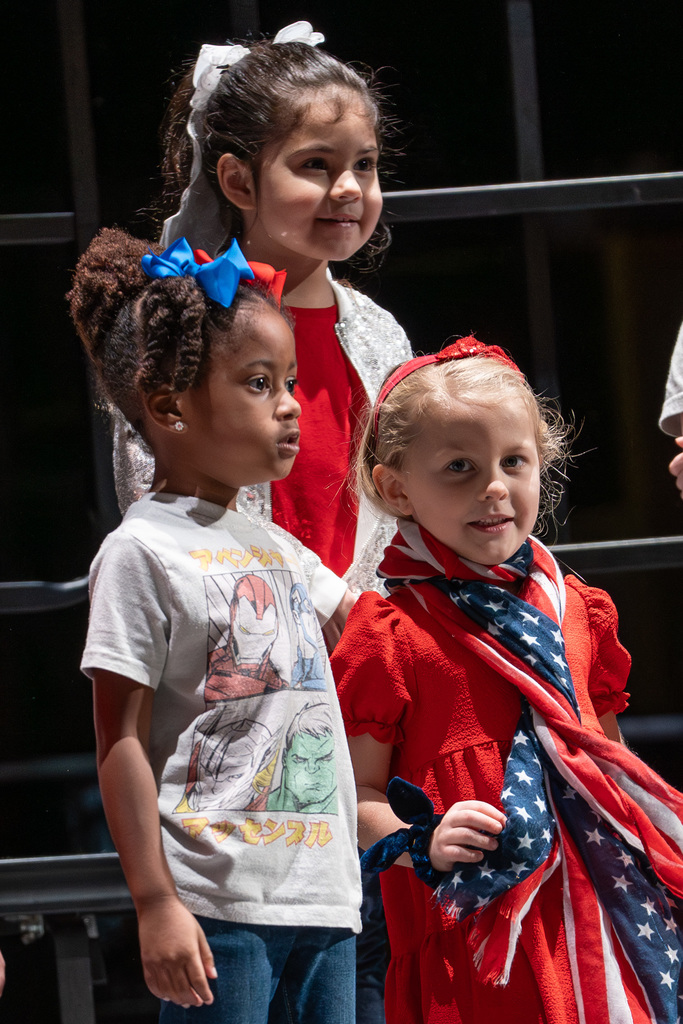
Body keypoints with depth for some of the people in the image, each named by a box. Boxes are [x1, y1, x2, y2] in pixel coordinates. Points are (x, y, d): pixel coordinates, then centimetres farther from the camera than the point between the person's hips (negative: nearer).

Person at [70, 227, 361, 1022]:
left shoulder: (274, 549, 17)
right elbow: (122, 742, -10)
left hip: (324, 898, 7)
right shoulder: (143, 552, -6)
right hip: (217, 904, -7)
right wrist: (154, 903, -15)